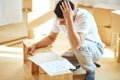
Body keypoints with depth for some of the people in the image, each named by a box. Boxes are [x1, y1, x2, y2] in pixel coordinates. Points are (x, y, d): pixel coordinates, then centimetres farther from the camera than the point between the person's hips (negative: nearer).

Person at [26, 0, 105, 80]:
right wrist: (35, 45, -12)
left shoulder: (84, 17, -33)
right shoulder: (59, 18, -13)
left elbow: (75, 45, -45)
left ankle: (90, 71, -9)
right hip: (78, 50, 6)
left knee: (80, 46, -38)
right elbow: (51, 37, 4)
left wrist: (69, 19, -46)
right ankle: (80, 62, 16)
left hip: (96, 48, -6)